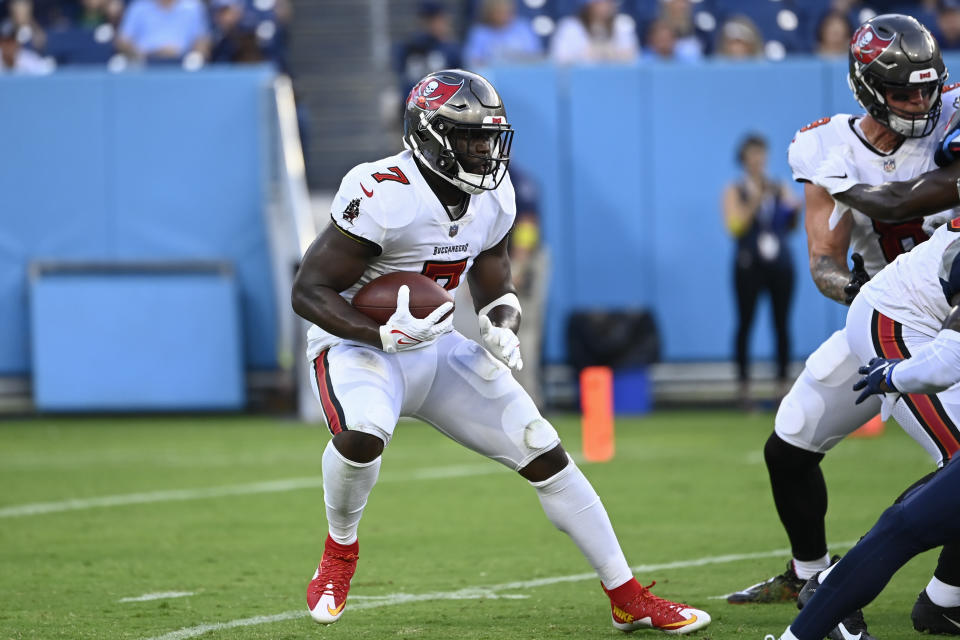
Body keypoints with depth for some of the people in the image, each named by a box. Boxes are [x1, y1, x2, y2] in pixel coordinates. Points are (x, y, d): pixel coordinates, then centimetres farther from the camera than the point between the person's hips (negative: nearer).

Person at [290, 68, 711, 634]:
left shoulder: (494, 199, -1)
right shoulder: (383, 196, -25)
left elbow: (496, 290, 12)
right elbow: (309, 292, -22)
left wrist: (501, 328, -12)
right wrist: (384, 333, -35)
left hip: (437, 349, 7)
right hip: (359, 347, -7)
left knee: (543, 453, 1)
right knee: (362, 436, -38)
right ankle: (340, 550, -5)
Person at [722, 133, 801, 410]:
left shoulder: (780, 189, 11)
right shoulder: (735, 191, 4)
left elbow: (791, 227, 11)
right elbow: (734, 226, -8)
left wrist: (794, 211, -10)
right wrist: (754, 203, -19)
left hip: (780, 263, 3)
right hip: (749, 265, -2)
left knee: (782, 324, 0)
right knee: (745, 324, -5)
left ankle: (782, 384, 4)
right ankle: (744, 385, -2)